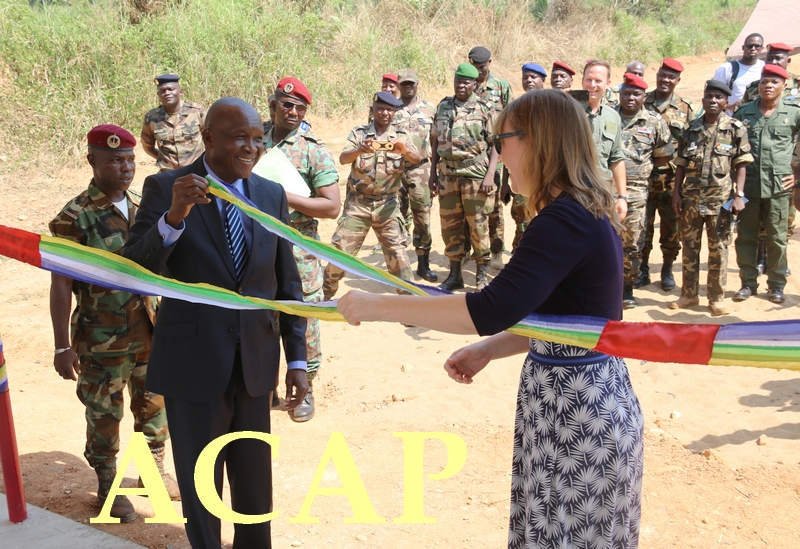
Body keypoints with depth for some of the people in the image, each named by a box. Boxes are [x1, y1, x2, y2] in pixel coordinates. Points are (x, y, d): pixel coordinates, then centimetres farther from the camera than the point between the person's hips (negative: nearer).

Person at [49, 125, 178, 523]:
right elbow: (61, 285, -12)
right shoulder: (75, 217, -12)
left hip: (150, 336, 5)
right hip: (102, 343, -5)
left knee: (154, 408, 16)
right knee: (104, 416, 9)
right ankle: (108, 487, 26)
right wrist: (63, 346, -15)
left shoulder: (142, 209, 4)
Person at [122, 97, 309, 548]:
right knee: (200, 479, 14)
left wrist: (298, 359, 4)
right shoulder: (166, 188, -9)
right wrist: (173, 218, -34)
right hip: (193, 362, -3)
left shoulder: (272, 194, 1)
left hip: (255, 361, 3)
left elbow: (287, 284, 6)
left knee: (256, 478, 17)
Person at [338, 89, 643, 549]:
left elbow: (493, 310, -32)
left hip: (575, 411, -9)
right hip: (587, 396, 9)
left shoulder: (566, 219, -22)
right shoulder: (589, 213, 10)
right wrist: (487, 350, 8)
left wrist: (378, 306, -26)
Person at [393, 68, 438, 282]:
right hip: (395, 169, 0)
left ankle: (423, 264, 11)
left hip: (421, 169, 0)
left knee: (423, 217, 1)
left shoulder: (430, 108, 7)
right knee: (400, 218, 4)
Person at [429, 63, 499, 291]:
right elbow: (436, 141, 15)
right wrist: (433, 172, 11)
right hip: (447, 175, 4)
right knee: (450, 225, 8)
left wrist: (490, 174, -13)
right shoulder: (443, 107, 11)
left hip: (475, 175, -4)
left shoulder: (485, 110, -2)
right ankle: (454, 275, 19)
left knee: (478, 225, 0)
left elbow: (496, 144, -4)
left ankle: (481, 274, 13)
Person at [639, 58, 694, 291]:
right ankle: (642, 270, 18)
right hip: (643, 177, 0)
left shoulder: (685, 109, 5)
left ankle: (667, 270, 20)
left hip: (672, 179, 0)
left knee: (671, 228, 7)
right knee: (642, 226, 5)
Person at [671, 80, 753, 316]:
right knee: (689, 246, 9)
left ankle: (717, 297, 15)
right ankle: (689, 294, 21)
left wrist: (739, 194, -9)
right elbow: (681, 164, 9)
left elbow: (741, 165, -2)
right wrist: (677, 193, 4)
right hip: (691, 198, 3)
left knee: (719, 248, 4)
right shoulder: (691, 129, 6)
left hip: (720, 199, -3)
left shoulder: (736, 129, -2)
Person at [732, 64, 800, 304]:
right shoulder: (743, 113, 6)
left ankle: (776, 285, 16)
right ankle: (748, 282, 18)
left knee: (777, 238, 5)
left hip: (778, 186, -1)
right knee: (745, 237, 6)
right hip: (748, 185, 1)